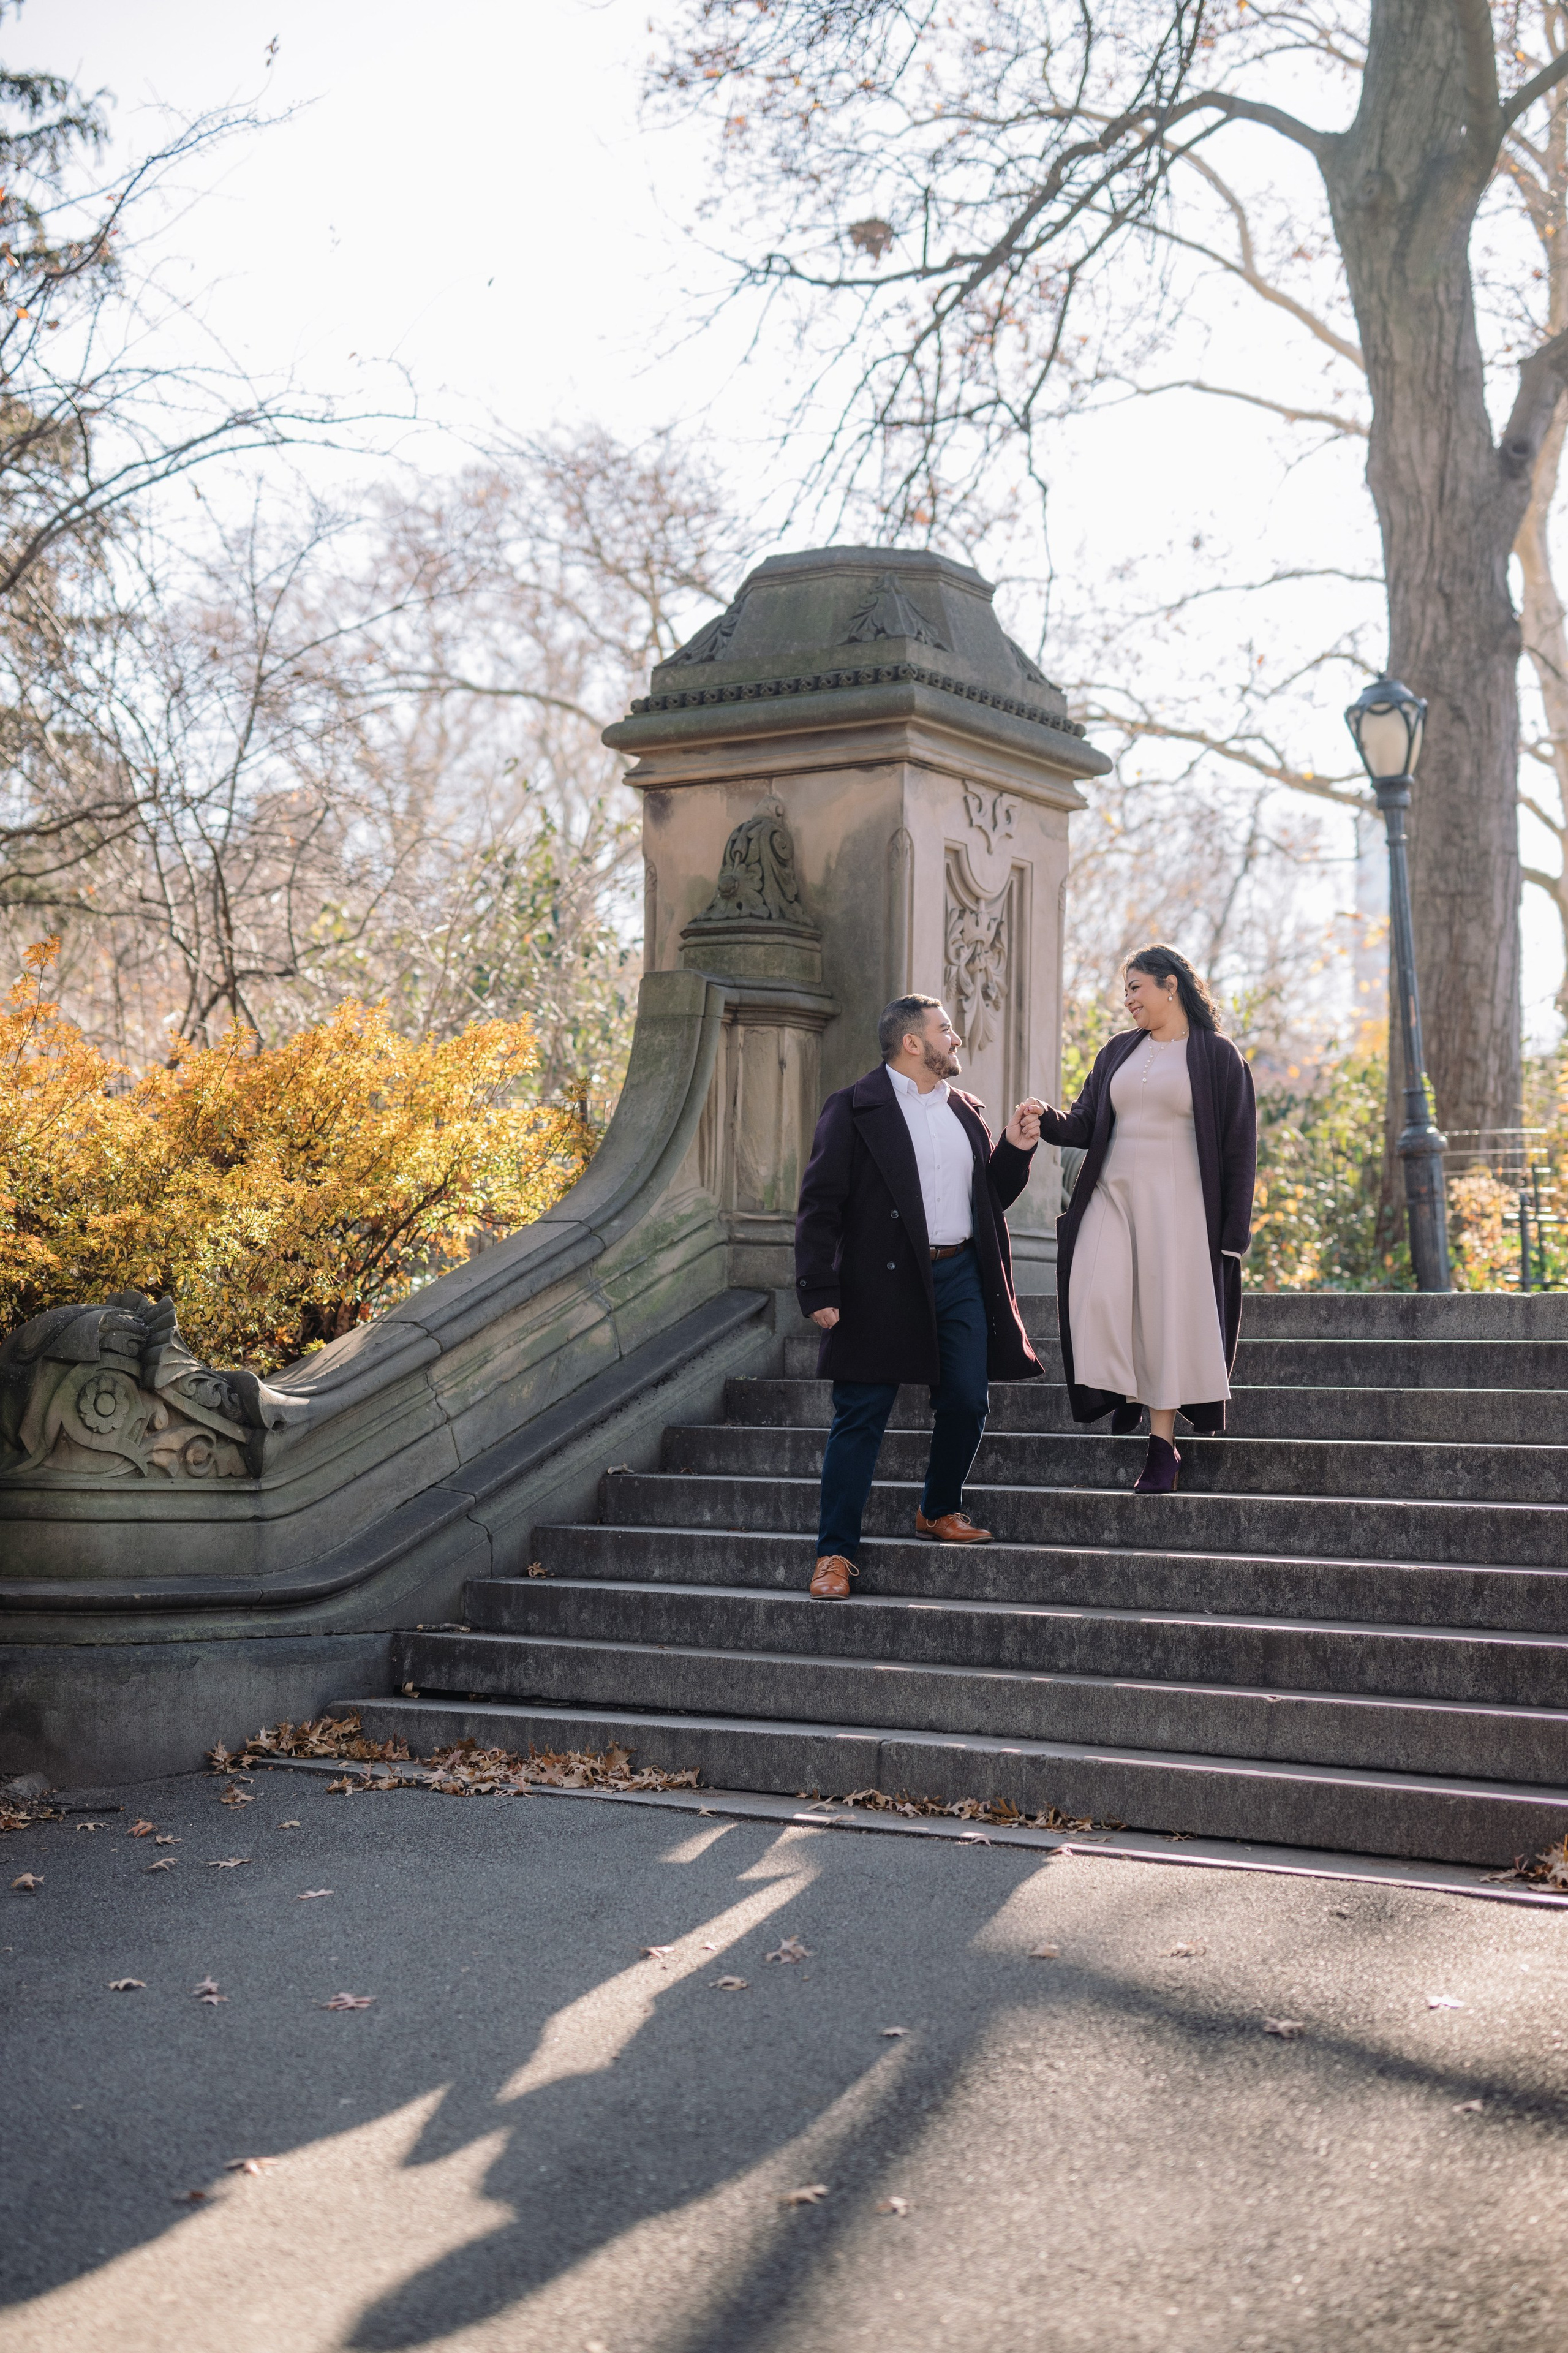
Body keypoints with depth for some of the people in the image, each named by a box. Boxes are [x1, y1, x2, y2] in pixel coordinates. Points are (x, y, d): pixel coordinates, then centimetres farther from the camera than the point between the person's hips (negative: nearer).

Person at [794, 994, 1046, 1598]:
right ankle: (836, 1552, 1)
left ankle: (940, 1512, 29)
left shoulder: (964, 1110, 16)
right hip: (883, 1285, -5)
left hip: (961, 1276, 6)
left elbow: (992, 1197, 21)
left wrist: (1015, 1149, 4)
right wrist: (820, 1292, -16)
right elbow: (820, 1204, -8)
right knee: (860, 1419, -3)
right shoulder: (854, 1108, -4)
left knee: (966, 1405, 5)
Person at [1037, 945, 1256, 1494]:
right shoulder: (1117, 1052, 15)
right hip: (1112, 1195, 4)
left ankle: (1162, 1446, 1)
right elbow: (1085, 1124, 13)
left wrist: (1232, 1232, -7)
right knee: (1096, 1294, -16)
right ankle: (1124, 1391, 9)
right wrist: (1047, 1121, -10)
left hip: (1176, 1201, -4)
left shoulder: (1218, 1057, 1)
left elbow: (1238, 1148, -1)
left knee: (1167, 1314, -5)